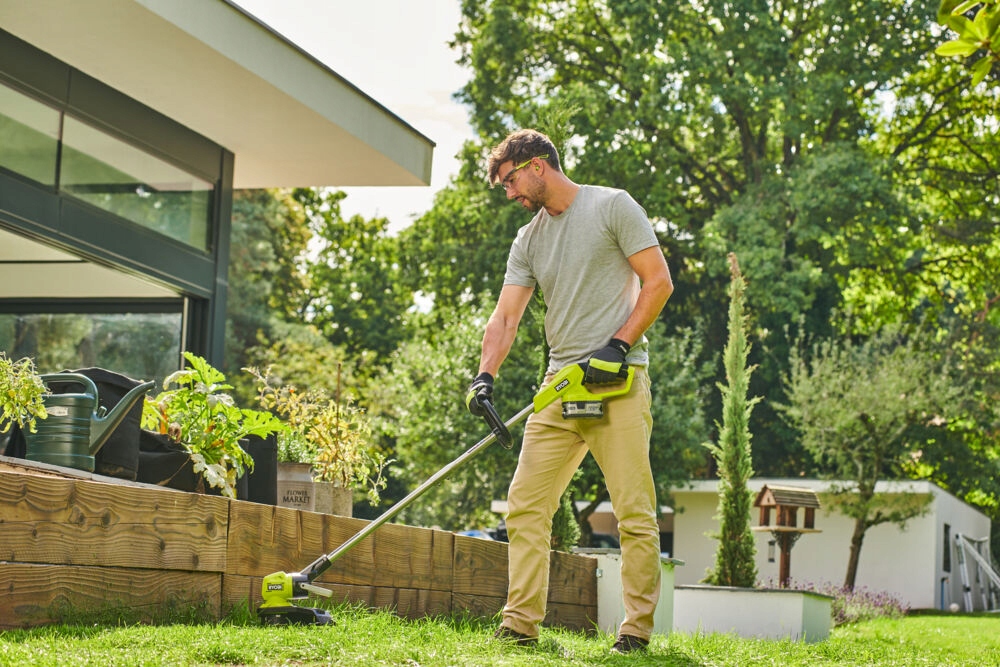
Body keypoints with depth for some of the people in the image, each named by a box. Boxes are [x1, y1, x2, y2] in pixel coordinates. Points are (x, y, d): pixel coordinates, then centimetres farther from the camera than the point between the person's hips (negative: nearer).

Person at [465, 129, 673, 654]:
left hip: (618, 381, -6)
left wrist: (619, 344, -11)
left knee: (635, 513, -7)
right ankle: (521, 625, 4)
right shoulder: (527, 241, 18)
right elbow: (505, 317, 9)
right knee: (525, 506, 0)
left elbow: (659, 281, -3)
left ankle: (637, 631, -1)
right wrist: (485, 376, -7)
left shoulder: (612, 207, 1)